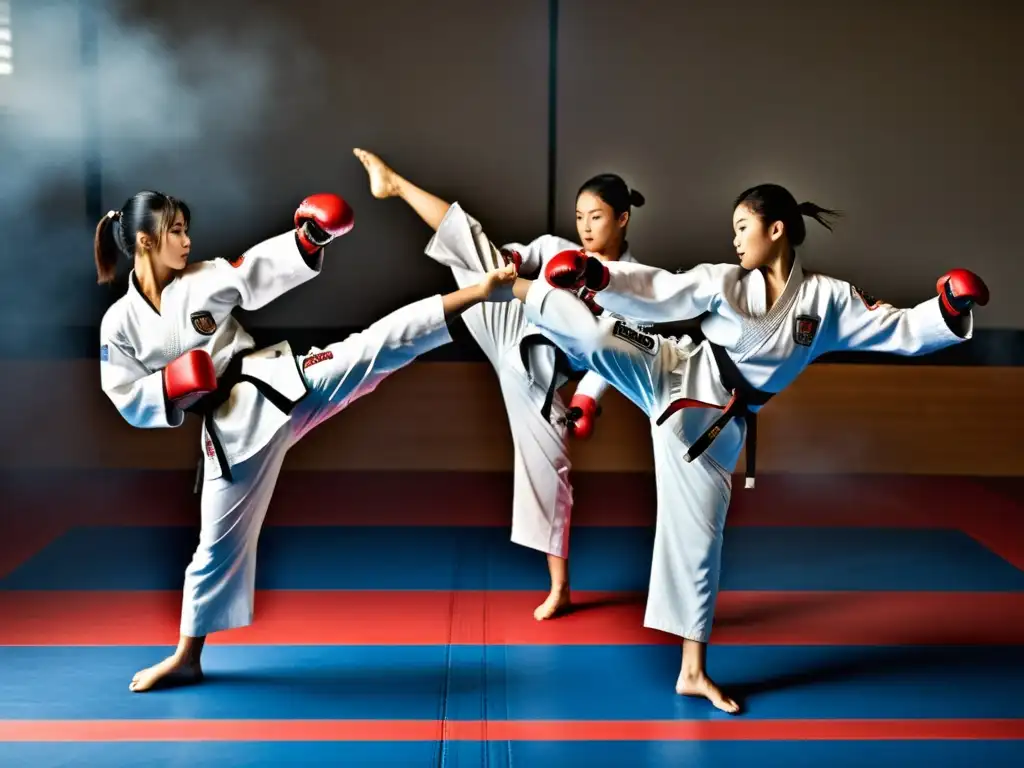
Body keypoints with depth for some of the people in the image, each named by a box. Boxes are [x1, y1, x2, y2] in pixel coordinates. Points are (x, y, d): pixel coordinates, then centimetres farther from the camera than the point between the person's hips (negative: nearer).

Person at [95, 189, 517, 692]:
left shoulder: (208, 278, 3)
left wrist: (311, 236, -18)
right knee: (219, 542, 7)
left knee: (370, 350, -18)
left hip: (279, 384, 0)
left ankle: (479, 292, -26)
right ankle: (186, 657, 24)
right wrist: (176, 384, -15)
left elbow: (266, 269, -4)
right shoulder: (120, 324, 1)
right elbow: (132, 403, 1)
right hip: (229, 429, 0)